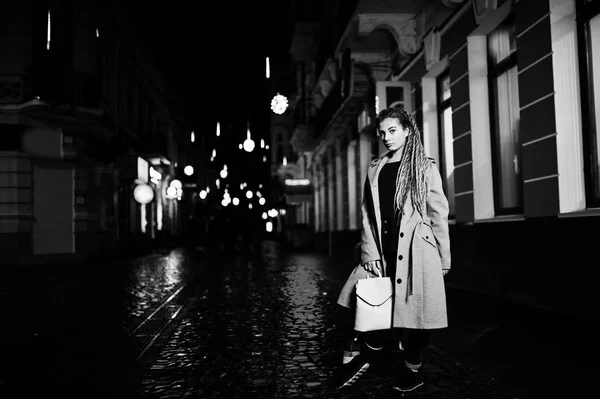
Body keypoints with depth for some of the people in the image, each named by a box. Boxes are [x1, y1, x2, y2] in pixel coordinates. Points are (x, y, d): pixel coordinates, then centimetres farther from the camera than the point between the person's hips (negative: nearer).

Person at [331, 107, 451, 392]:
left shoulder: (425, 168, 3)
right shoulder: (374, 170, 13)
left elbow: (438, 214, 1)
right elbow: (368, 216, 9)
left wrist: (444, 258, -1)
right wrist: (370, 253, -2)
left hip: (416, 251, -3)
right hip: (383, 251, 3)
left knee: (414, 312, 2)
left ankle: (412, 371, 18)